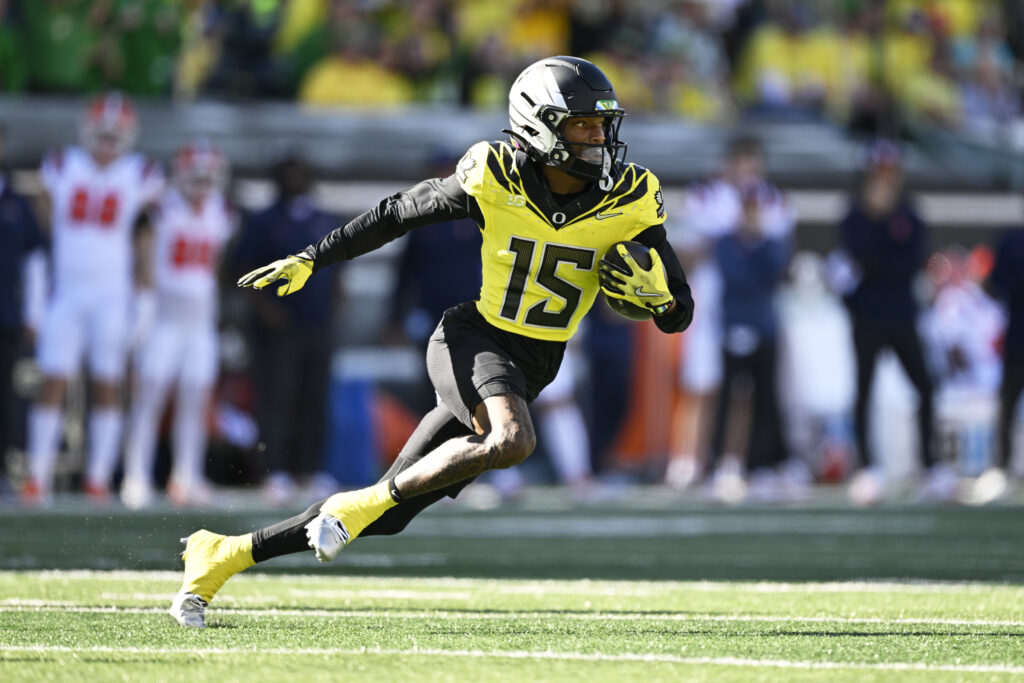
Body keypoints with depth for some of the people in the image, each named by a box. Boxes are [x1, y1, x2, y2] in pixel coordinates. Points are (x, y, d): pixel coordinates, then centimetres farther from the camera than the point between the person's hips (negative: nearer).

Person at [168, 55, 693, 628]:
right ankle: (358, 505, -19)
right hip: (473, 342, -4)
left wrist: (652, 292, -20)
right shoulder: (494, 180, -12)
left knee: (387, 512, 3)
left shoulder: (627, 203, -5)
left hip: (528, 374, 4)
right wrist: (310, 260, 6)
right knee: (512, 441, -37)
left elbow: (680, 315, 3)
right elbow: (399, 214, 4)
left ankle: (224, 556, 16)